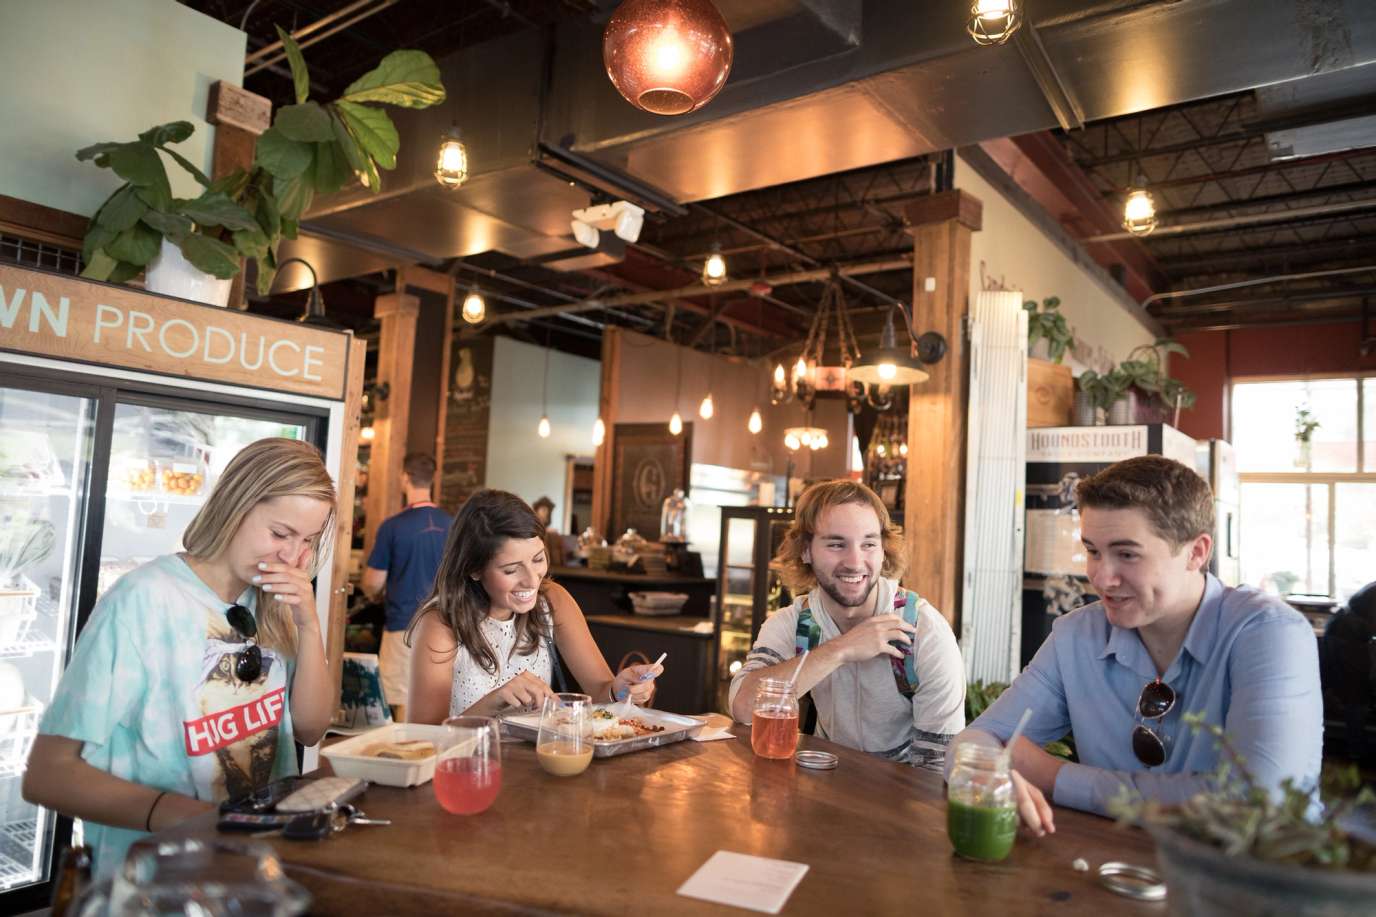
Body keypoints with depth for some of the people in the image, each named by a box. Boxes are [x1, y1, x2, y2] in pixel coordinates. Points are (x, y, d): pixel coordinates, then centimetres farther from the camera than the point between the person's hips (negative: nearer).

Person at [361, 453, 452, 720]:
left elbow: (374, 583, -4)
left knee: (404, 703, 4)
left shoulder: (393, 526, -11)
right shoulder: (452, 525, 0)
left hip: (404, 624, -4)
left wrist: (372, 594, 18)